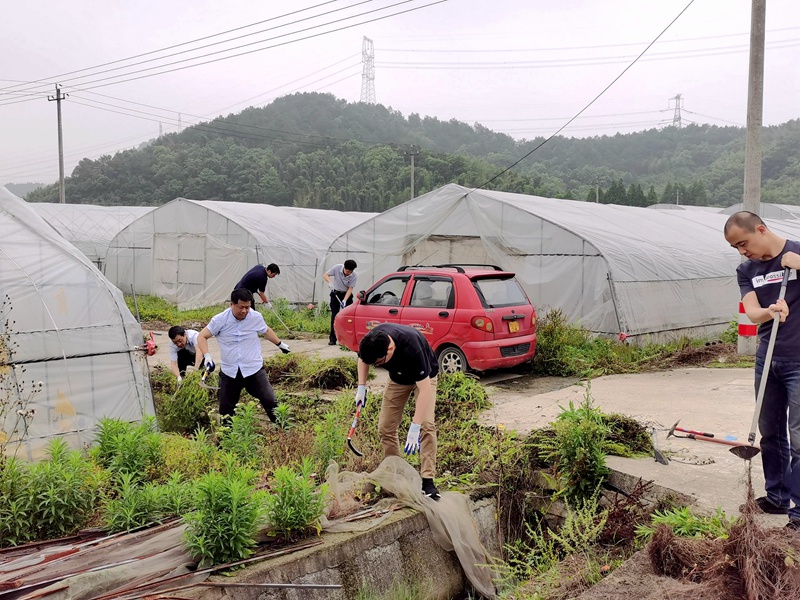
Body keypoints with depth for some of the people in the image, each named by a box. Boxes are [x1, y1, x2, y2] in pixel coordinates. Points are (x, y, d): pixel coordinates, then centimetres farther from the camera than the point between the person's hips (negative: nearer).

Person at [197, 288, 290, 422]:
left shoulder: (256, 317, -5)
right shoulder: (220, 320, -11)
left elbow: (266, 331, 16)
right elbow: (202, 336, -6)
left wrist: (280, 344, 29)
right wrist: (207, 356, -22)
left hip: (254, 369, 0)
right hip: (229, 372, 0)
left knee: (270, 401, -8)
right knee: (225, 409, 8)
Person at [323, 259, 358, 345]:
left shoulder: (354, 276, -21)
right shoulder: (337, 268, -22)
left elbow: (350, 289, -18)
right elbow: (325, 275, -13)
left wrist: (344, 300, -30)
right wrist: (330, 282, -32)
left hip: (346, 294, 0)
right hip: (335, 293, 0)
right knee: (334, 316, -7)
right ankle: (333, 339, -4)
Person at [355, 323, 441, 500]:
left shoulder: (412, 348, -44)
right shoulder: (371, 342, -28)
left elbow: (424, 389, -42)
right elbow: (362, 359, -1)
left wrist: (415, 428, -45)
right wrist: (361, 387, -12)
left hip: (423, 377, -5)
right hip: (398, 378, 5)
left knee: (426, 425, -22)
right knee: (385, 428, -2)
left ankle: (427, 481, -17)